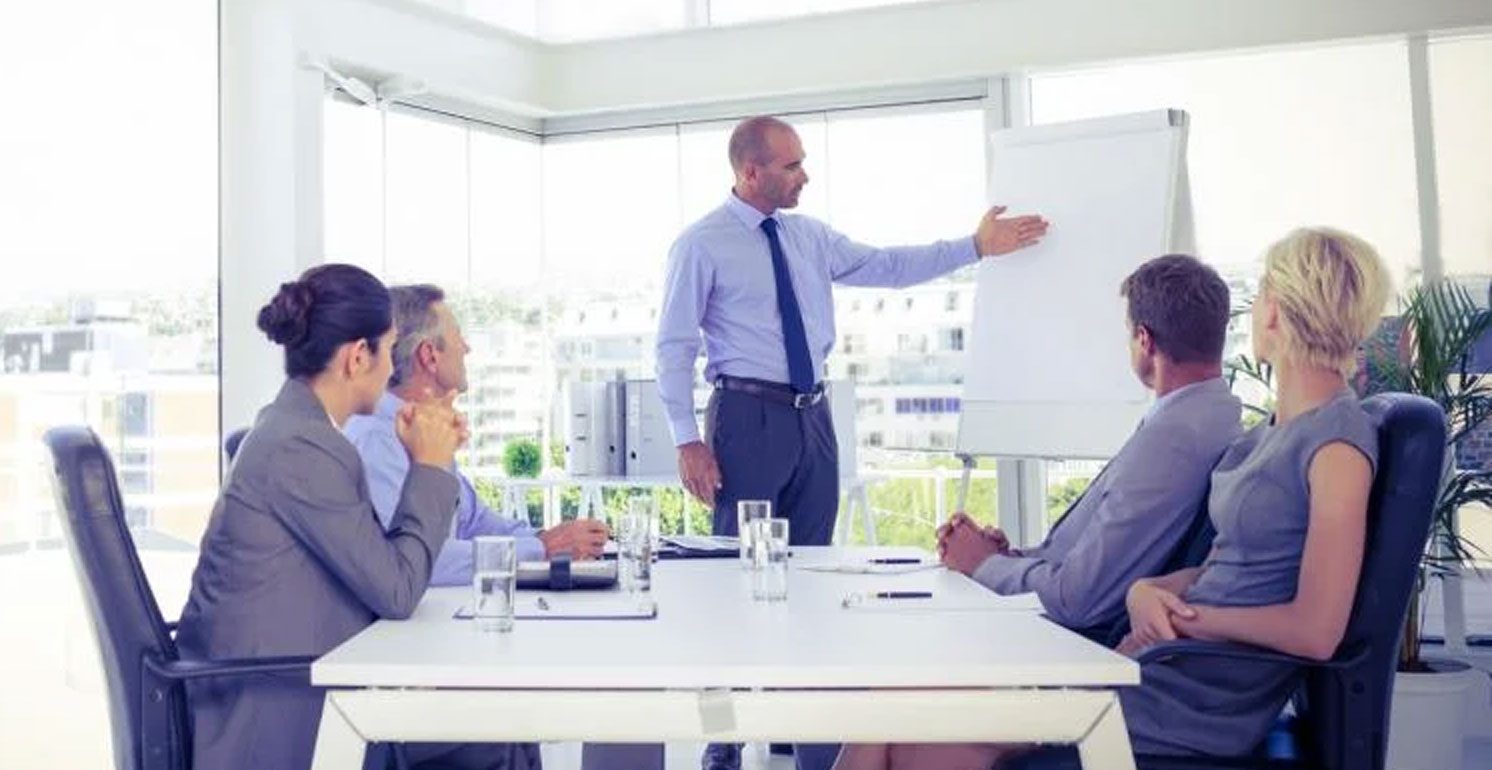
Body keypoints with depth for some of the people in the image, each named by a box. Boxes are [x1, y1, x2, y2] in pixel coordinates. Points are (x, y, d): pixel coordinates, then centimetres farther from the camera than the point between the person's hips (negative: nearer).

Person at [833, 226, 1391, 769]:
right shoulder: (1271, 431, 16)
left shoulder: (1338, 445, -12)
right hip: (1169, 658, 8)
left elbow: (1316, 630, -18)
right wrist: (1147, 590, -3)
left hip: (1208, 695, -8)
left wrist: (1191, 616, -9)